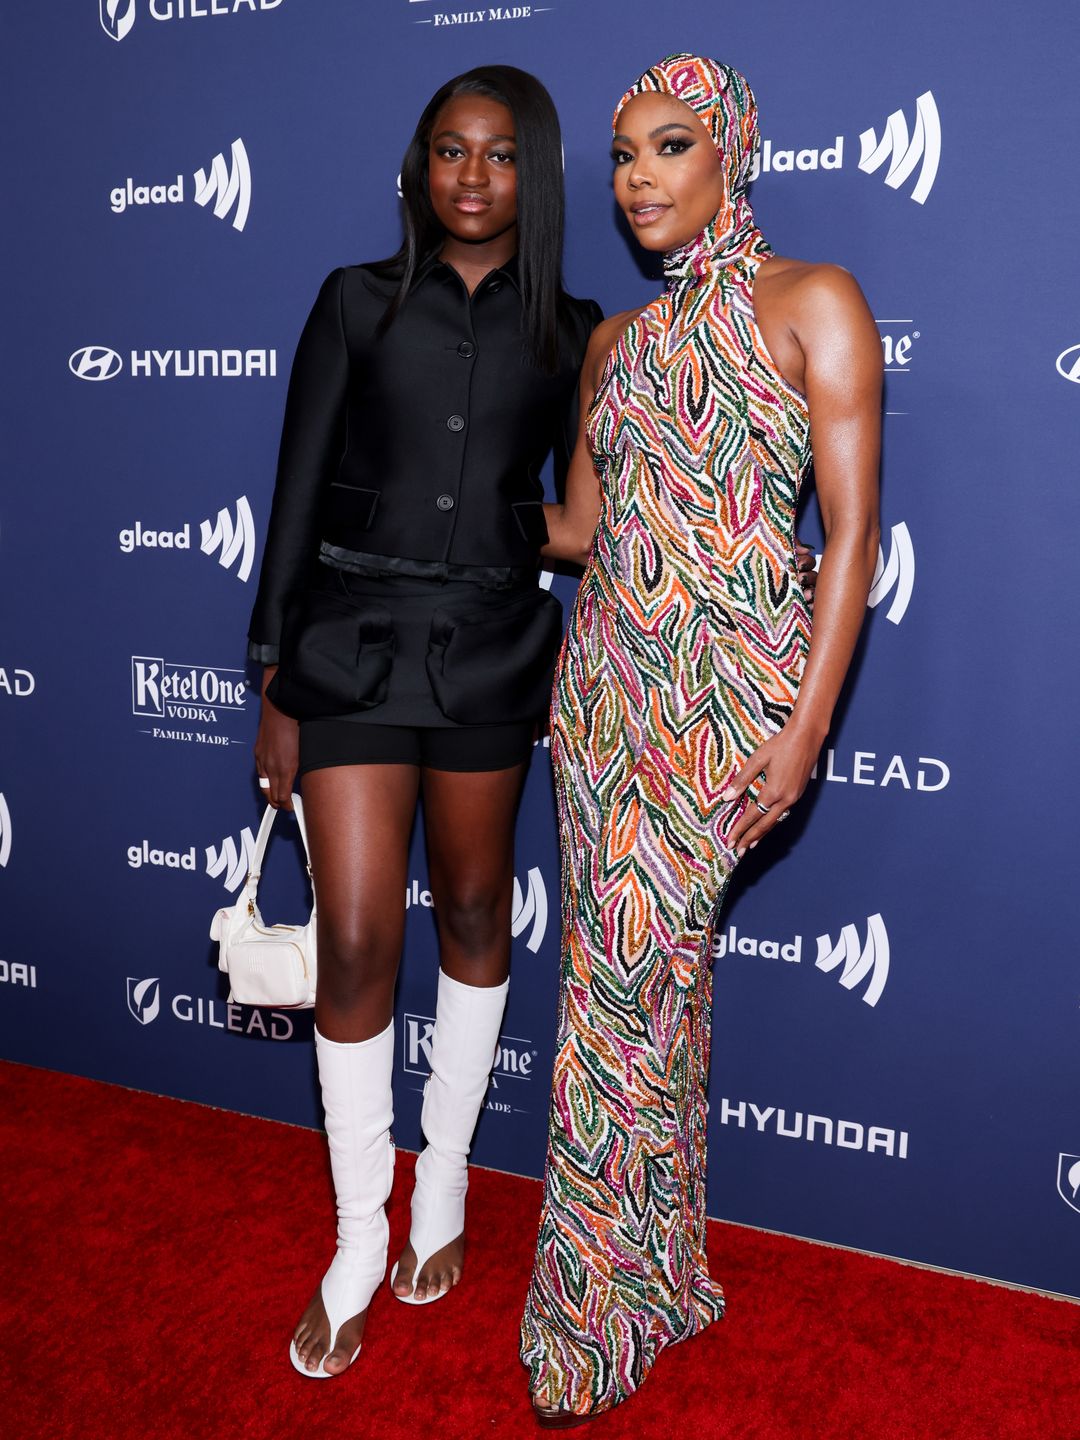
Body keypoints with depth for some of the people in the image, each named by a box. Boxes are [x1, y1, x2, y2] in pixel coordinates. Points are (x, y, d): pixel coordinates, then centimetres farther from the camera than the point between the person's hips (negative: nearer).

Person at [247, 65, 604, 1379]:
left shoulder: (569, 333, 6)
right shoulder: (359, 302, 3)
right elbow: (297, 494, 1)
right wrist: (276, 690, -1)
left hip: (492, 648, 2)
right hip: (352, 640, -1)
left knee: (472, 913, 12)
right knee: (356, 940, -3)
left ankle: (445, 1174, 35)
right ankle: (360, 1240, 18)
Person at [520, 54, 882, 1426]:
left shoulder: (811, 302, -2)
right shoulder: (616, 340, 15)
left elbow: (851, 530, -8)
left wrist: (806, 730, -14)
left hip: (732, 691, -5)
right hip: (608, 682, 6)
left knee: (625, 976, -5)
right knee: (642, 974, 10)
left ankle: (595, 1315, 15)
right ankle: (655, 1271, 28)